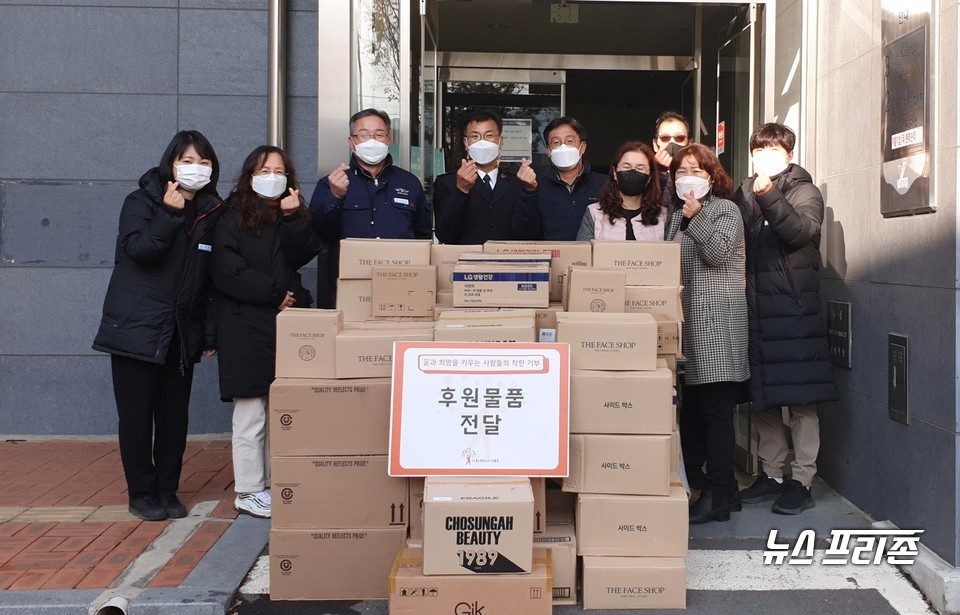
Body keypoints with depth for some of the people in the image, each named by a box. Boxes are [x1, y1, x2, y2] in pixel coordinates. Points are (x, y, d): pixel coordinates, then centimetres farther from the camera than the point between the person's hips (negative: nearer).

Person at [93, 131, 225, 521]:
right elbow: (139, 249, -19)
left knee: (174, 417, 6)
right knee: (136, 415, 2)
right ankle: (142, 493, 15)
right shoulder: (141, 202, -1)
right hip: (136, 328, -3)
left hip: (181, 333, 3)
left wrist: (210, 332, 7)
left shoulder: (212, 213, 9)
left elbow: (210, 279, 10)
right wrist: (170, 213, -20)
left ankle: (167, 491, 19)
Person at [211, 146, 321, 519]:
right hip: (246, 326, -4)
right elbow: (228, 272, -8)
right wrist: (276, 294, -10)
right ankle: (248, 491, 5)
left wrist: (292, 218, -12)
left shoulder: (294, 216, 17)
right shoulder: (232, 218, 2)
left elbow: (302, 257, -1)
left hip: (286, 324, 4)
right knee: (251, 414, -3)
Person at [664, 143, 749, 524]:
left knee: (716, 411, -6)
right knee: (689, 410, 9)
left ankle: (716, 496, 0)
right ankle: (690, 486, 18)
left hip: (716, 322, -7)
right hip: (685, 321, 8)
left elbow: (719, 252, -14)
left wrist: (694, 216, -13)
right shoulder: (677, 216, 22)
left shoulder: (725, 209, 2)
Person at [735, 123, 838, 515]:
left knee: (801, 397, -3)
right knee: (761, 398, 9)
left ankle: (802, 481, 5)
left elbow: (803, 231, -19)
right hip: (755, 307, 5)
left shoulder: (804, 192, 1)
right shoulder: (745, 193, 13)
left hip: (794, 306, -4)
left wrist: (770, 197, -29)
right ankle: (771, 474, 21)